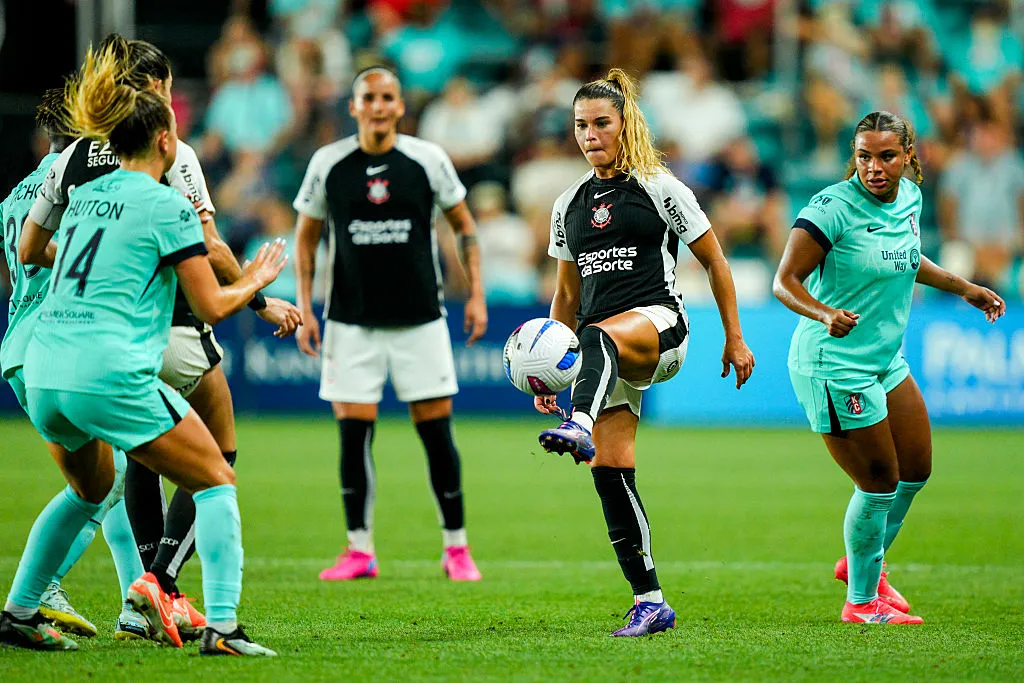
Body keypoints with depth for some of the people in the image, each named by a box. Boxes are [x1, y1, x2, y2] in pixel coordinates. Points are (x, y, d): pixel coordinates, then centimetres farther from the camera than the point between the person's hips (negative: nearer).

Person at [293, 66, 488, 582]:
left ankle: (456, 547, 10)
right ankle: (359, 549, 6)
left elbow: (464, 225, 9)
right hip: (352, 322, 1)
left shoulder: (427, 160, -2)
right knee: (352, 433, -3)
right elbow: (306, 235, 10)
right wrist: (304, 307, 1)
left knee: (436, 433, -1)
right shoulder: (328, 164, 0)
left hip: (420, 321, -1)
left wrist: (476, 294, 2)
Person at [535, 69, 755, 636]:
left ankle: (580, 428, -69)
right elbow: (567, 297, 24)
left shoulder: (660, 189, 3)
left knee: (597, 335, -40)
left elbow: (715, 262, 7)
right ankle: (649, 603, -4)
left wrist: (734, 340, 4)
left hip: (658, 324, -5)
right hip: (608, 353, 5)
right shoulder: (568, 206, 17)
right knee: (610, 469, -7)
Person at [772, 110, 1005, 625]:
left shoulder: (909, 197, 3)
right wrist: (825, 314, -39)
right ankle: (861, 601, 15)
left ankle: (862, 564, 40)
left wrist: (964, 289, 24)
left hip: (885, 360, 8)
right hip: (834, 366, -8)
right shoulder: (833, 207, -21)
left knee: (915, 469, 17)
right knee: (880, 482, -3)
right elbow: (785, 281, -21)